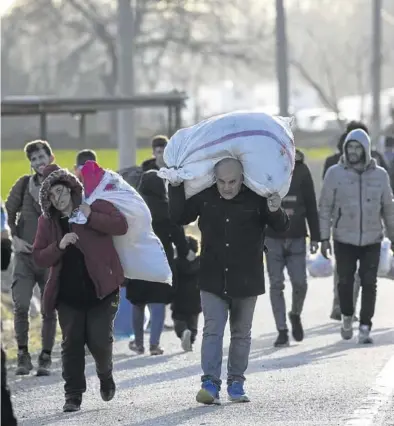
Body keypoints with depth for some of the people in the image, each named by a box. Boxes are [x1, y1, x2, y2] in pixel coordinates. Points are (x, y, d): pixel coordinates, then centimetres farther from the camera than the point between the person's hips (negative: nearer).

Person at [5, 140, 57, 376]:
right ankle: (23, 355, 4)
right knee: (21, 305, -9)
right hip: (26, 254, 0)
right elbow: (9, 211, 9)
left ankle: (46, 358, 15)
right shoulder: (24, 184, 4)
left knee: (50, 310, 3)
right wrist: (15, 237, -2)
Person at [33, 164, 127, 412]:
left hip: (101, 289, -3)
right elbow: (39, 257, 4)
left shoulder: (96, 206, 0)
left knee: (100, 340, -6)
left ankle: (106, 375, 26)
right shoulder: (47, 222, 8)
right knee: (71, 343, 0)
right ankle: (74, 395, 8)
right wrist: (59, 246, -14)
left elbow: (121, 225, -13)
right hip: (68, 293, 3)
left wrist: (90, 217, -18)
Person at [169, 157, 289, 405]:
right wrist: (176, 188, -3)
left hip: (246, 280, 0)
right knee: (212, 330, -8)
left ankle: (236, 382, 22)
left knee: (241, 333, 11)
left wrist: (276, 213, -24)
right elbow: (180, 217, 8)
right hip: (213, 279, 0)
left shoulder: (256, 198, -8)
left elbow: (281, 228, -2)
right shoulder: (204, 196, -3)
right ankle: (211, 383, -13)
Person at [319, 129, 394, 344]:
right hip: (344, 239, -1)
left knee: (369, 283, -4)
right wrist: (324, 237, -5)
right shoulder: (335, 173, -3)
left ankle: (365, 326, 1)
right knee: (345, 281, 8)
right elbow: (325, 207, -1)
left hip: (372, 240, 1)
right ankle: (347, 317, 32)